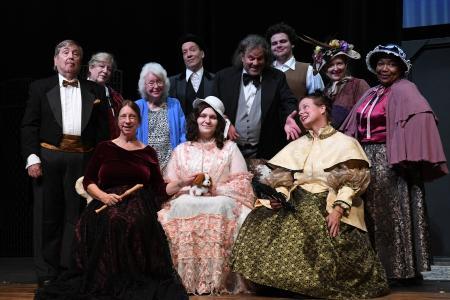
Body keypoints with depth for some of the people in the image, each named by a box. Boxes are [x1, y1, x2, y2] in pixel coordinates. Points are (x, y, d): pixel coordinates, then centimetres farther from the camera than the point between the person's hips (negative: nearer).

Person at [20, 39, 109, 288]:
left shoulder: (95, 91, 13)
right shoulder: (40, 88, 9)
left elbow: (102, 129, 9)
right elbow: (29, 126, 3)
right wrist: (32, 158, -8)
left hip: (82, 159, 1)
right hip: (48, 157, -1)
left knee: (76, 215, 3)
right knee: (47, 216, 2)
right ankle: (47, 274, 8)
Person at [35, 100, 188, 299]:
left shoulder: (148, 152, 15)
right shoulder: (105, 148, 13)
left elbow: (161, 190, 13)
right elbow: (88, 181, 10)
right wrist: (103, 196, -7)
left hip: (140, 208, 0)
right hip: (108, 207, 0)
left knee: (138, 225, -37)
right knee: (111, 224, -36)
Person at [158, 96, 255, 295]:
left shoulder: (230, 147, 16)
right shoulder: (181, 150, 20)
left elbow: (241, 183, 5)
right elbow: (168, 186, 13)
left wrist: (216, 190, -11)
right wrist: (185, 184, -8)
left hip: (221, 201, -1)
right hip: (187, 201, 1)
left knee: (220, 208, -37)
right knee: (183, 208, -35)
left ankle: (218, 281, -37)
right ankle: (186, 278, -33)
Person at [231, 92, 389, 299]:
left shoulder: (344, 142, 4)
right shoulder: (297, 146, 22)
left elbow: (351, 182, -6)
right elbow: (284, 179, 16)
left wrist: (338, 210, -20)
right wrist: (278, 196, -6)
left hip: (326, 206, -5)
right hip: (296, 204, 5)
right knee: (259, 220, -20)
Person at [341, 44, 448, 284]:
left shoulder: (404, 90, -7)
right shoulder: (370, 94, 16)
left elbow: (420, 116, -24)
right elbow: (353, 128, 18)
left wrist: (408, 157, -31)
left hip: (390, 160, -7)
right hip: (366, 159, 7)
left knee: (392, 213, -5)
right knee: (371, 212, 10)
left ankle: (400, 270, 2)